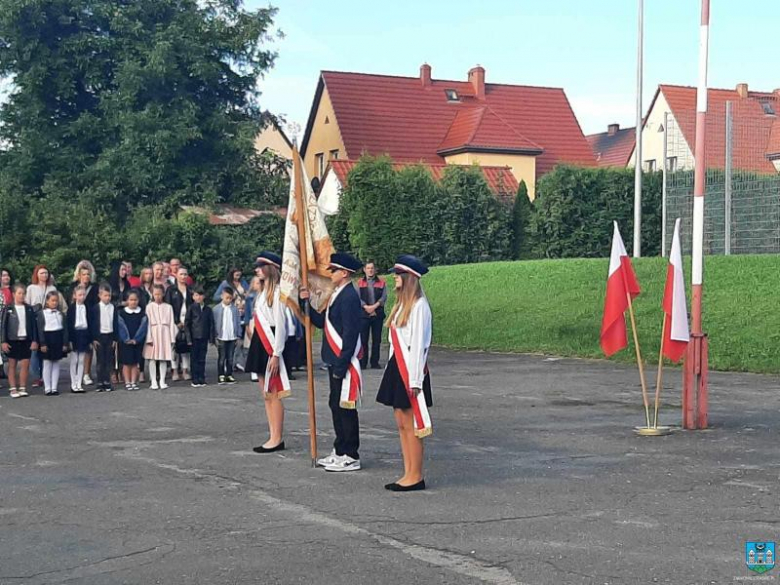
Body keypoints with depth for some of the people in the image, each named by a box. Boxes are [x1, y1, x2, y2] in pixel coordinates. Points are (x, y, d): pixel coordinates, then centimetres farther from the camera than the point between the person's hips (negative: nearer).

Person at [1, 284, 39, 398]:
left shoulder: (29, 309, 5)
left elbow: (34, 325, 6)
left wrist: (34, 340, 0)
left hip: (26, 340, 2)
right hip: (12, 341, -2)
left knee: (25, 365, 0)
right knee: (12, 365, 5)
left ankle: (22, 388, 7)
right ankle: (13, 389, 8)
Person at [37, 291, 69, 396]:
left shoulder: (61, 314, 8)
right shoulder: (41, 313, -2)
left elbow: (65, 329, 6)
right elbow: (40, 329, -5)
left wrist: (65, 343, -1)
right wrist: (42, 344, -12)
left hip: (58, 341, 3)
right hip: (47, 339, -3)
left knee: (56, 365, 6)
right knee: (47, 365, 2)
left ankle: (54, 387, 10)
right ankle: (47, 388, 6)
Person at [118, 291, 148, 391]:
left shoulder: (142, 314, 3)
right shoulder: (122, 313, 0)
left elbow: (143, 327, -4)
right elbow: (121, 327, -6)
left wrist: (136, 339, -14)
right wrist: (127, 339, -16)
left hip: (137, 342, 1)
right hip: (125, 342, -1)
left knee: (135, 363, 5)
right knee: (126, 363, 1)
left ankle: (134, 382, 11)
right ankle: (127, 383, 6)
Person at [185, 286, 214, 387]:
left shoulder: (208, 309, 6)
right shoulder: (191, 308, -1)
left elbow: (211, 324, 9)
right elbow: (187, 324, -1)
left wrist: (211, 338, 3)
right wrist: (189, 338, -7)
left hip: (204, 337, 2)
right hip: (194, 337, -2)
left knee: (202, 359, 7)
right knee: (194, 359, 3)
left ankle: (201, 379, 13)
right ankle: (195, 380, 7)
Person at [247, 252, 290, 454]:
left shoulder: (277, 292, -14)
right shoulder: (263, 292, 16)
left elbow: (280, 325, -17)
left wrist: (276, 354, -19)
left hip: (271, 347, -10)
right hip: (261, 346, 10)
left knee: (273, 394, -5)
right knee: (266, 394, 12)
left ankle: (277, 439, 0)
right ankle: (273, 436, 17)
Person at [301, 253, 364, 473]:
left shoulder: (349, 297, -17)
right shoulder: (338, 295, 14)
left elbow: (351, 334, -21)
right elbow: (322, 322, 15)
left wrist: (341, 365, -22)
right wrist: (307, 303, 6)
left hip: (344, 363, -10)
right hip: (334, 362, 10)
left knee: (345, 407, -3)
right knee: (336, 405, 15)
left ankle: (350, 457, 4)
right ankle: (340, 450, 25)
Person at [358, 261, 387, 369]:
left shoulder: (381, 283, 10)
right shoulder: (360, 283, 9)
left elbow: (384, 297, -1)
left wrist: (375, 306, -16)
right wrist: (366, 307, -16)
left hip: (378, 314, 1)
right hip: (363, 314, -1)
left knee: (376, 340, 3)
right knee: (363, 339, -2)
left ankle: (375, 362, 9)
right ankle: (362, 362, 4)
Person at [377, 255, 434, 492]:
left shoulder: (419, 306, -15)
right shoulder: (402, 304, 13)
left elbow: (419, 344, -17)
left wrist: (414, 381, -18)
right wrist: (393, 369, 13)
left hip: (411, 370, -9)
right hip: (397, 367, 9)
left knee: (411, 425, -2)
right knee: (401, 423, 11)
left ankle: (416, 477, 6)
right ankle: (409, 474, 18)